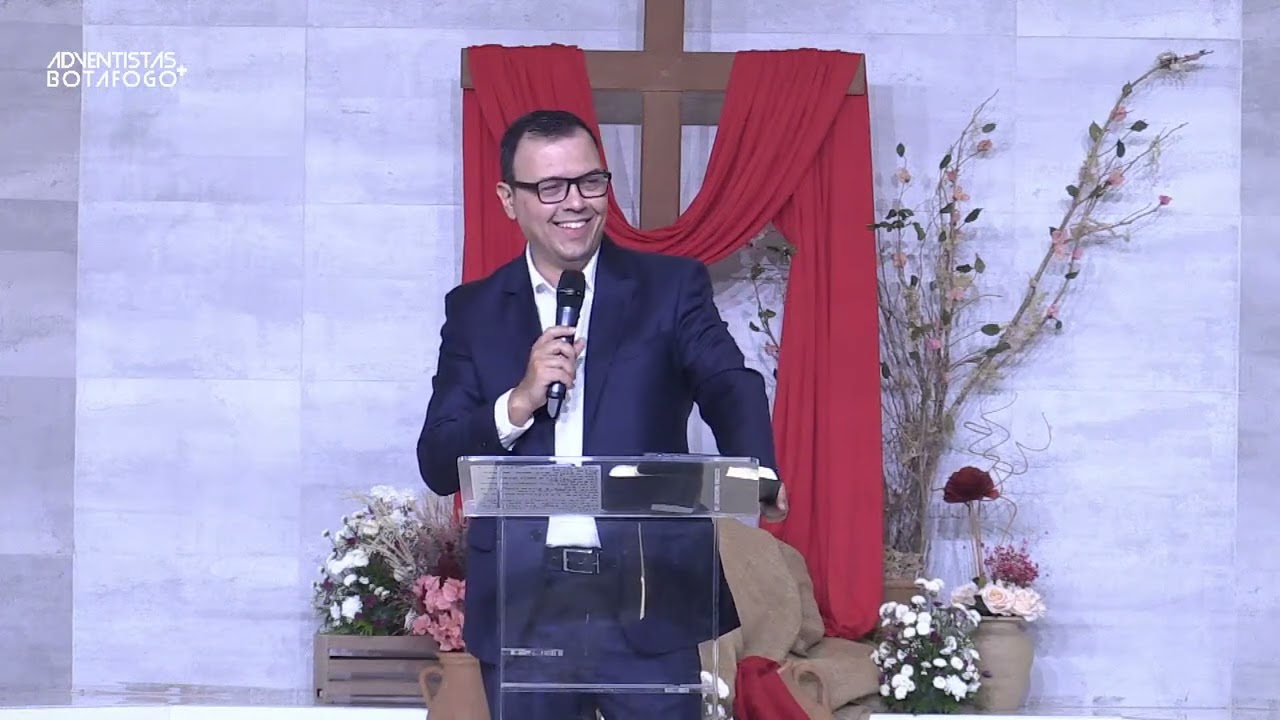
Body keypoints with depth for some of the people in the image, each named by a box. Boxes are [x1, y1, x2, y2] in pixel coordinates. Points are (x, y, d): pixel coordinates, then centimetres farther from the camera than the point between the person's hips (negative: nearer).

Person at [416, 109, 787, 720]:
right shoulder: (473, 310, 8)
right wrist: (520, 402, -14)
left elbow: (731, 387, -12)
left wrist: (753, 470, -34)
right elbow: (438, 466, 4)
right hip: (521, 606, 2)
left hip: (648, 598, -1)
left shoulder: (672, 287, 4)